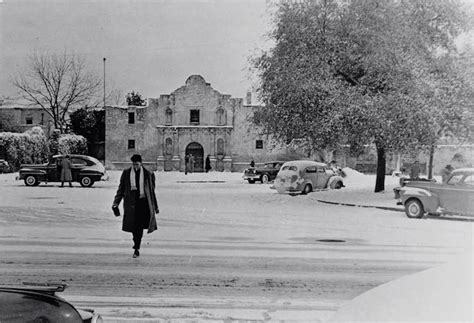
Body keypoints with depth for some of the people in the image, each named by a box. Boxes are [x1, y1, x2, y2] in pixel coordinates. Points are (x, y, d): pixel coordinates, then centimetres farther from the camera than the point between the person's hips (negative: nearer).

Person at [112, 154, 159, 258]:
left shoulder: (148, 174, 3)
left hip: (143, 202, -1)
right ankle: (136, 242, 27)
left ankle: (137, 249, 1)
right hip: (131, 202, 1)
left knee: (139, 226, -6)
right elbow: (121, 189, 9)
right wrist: (116, 203, 2)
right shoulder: (126, 173, 5)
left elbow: (152, 191, 10)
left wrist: (155, 206, 13)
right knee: (133, 225, 1)